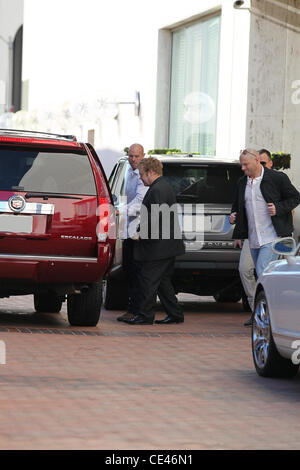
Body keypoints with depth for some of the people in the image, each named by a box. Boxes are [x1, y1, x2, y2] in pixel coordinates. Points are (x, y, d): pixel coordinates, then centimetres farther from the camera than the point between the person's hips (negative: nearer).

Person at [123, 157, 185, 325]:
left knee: (148, 280, -4)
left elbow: (156, 218, -23)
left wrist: (140, 232, -14)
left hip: (158, 247, -10)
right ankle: (175, 314, 16)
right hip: (169, 245, 10)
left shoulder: (157, 190, -17)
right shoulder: (165, 187, 17)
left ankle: (145, 315, 0)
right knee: (163, 280, 15)